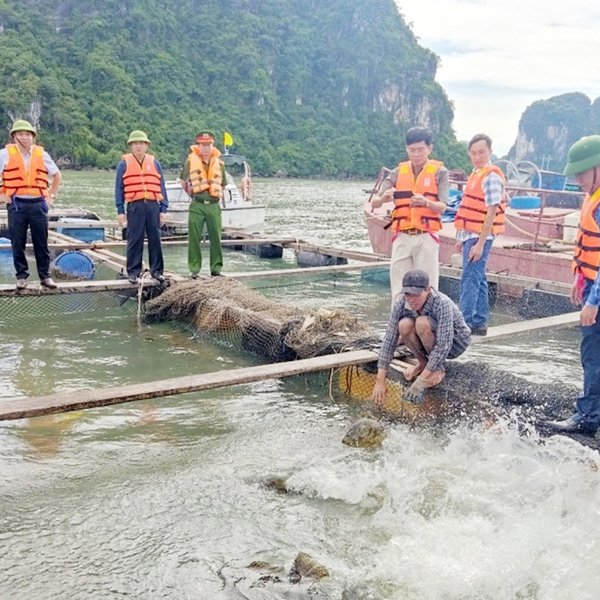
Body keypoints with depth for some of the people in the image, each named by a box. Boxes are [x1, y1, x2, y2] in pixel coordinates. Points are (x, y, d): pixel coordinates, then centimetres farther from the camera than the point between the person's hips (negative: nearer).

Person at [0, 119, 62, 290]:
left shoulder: (41, 154, 9)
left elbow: (57, 174, 21)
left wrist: (52, 195, 14)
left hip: (38, 204, 2)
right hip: (16, 204, -1)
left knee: (41, 242, 4)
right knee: (18, 243, 2)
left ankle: (45, 275, 12)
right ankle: (21, 276, 12)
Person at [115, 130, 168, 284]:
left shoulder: (154, 163, 13)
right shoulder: (124, 164, 7)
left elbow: (162, 188, 12)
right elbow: (119, 189, 6)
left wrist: (163, 210, 5)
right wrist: (120, 211, -1)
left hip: (153, 206, 2)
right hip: (134, 206, -2)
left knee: (155, 239, 5)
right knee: (134, 241, 0)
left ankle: (157, 270, 14)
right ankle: (133, 272, 8)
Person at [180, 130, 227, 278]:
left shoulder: (218, 163, 8)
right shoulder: (191, 161, -1)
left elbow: (223, 184, 23)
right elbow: (183, 180, 12)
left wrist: (219, 193, 10)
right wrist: (190, 193, 11)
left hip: (214, 205, 2)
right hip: (197, 205, -2)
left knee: (216, 238, 5)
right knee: (194, 238, 1)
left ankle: (216, 268, 14)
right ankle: (194, 269, 8)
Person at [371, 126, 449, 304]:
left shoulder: (439, 172, 2)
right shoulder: (398, 172, 10)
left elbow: (442, 207, -7)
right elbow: (374, 203, 4)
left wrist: (426, 202, -28)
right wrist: (383, 198, -19)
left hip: (426, 237, -3)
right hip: (402, 237, 3)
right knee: (399, 288, 5)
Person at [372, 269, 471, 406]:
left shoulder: (442, 303, -35)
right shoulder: (401, 303, -23)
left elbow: (444, 345, -38)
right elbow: (389, 339, -23)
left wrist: (420, 382, -41)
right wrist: (380, 380, -29)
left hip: (455, 341, -4)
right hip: (429, 342, 4)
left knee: (422, 323, -34)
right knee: (404, 325, -29)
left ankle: (438, 368, -9)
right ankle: (423, 363, 0)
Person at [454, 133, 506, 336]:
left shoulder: (491, 176, -14)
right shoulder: (476, 174, 16)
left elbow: (491, 213, -19)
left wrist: (480, 243, -22)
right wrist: (462, 237, 20)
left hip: (479, 236, -10)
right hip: (470, 235, 10)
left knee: (470, 279, -9)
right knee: (478, 279, 13)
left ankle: (464, 323, -6)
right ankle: (479, 323, 20)